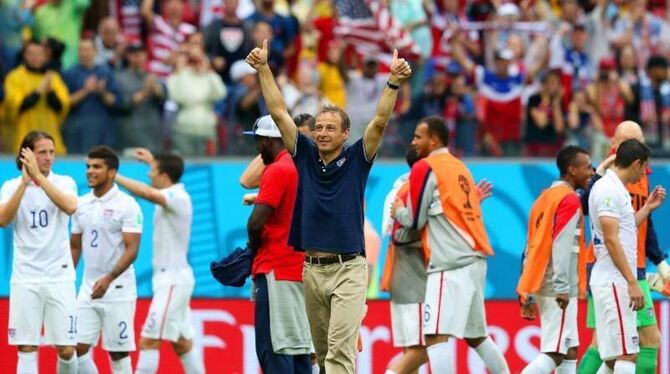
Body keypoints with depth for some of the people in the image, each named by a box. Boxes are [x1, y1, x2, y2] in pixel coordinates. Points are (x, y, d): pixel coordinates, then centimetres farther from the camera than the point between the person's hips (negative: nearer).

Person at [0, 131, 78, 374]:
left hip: (59, 277, 0)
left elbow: (70, 207, -18)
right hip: (25, 278, 0)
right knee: (27, 349, -3)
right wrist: (25, 182, -18)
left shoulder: (64, 182, 3)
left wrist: (38, 176, -21)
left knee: (66, 350, -3)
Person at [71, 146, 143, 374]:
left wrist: (108, 279, -27)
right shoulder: (82, 205, 9)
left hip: (117, 289, -6)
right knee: (78, 348, -1)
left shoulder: (127, 205, -9)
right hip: (88, 290, 6)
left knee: (118, 353, -1)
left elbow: (132, 249, -15)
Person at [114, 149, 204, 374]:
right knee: (182, 343, 12)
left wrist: (115, 177, -28)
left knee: (149, 340, -13)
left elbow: (146, 192, -36)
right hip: (170, 279, 10)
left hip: (173, 280, -10)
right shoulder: (176, 194, 11)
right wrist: (152, 161, 47)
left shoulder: (176, 197, -17)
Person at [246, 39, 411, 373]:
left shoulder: (356, 160, 0)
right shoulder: (305, 156, 8)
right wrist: (263, 69, -2)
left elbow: (380, 122, -11)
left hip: (348, 269, -4)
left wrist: (393, 82, -24)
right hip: (312, 268, 4)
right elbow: (279, 112, 4)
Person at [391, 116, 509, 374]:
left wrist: (398, 211, 17)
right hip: (475, 259, 9)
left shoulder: (425, 168, -5)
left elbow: (414, 221, -3)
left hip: (450, 264, -9)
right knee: (476, 335, 18)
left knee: (436, 336, -14)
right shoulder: (460, 167, 19)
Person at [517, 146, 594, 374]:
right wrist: (562, 288, -22)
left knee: (570, 352, 12)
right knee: (555, 353, -11)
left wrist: (529, 295, 18)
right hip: (559, 290, -9)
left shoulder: (545, 198, 17)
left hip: (541, 287, 9)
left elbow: (531, 248, 17)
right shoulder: (569, 200, -9)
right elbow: (561, 246, -19)